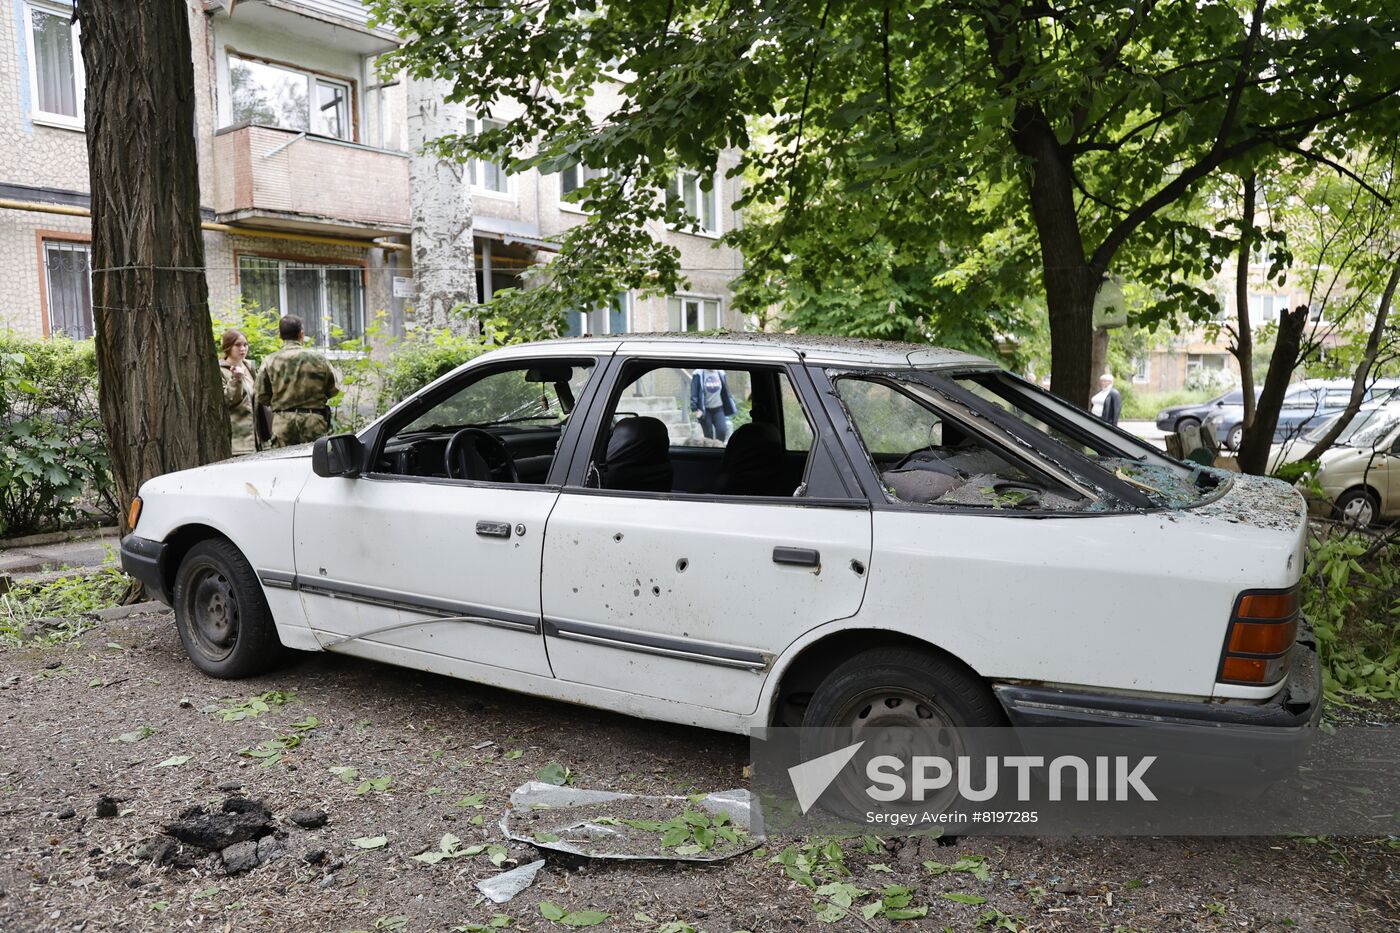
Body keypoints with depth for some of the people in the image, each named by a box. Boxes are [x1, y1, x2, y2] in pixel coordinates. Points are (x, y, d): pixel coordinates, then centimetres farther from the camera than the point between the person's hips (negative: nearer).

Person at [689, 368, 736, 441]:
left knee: (722, 431, -13)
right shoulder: (699, 374, -7)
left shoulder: (721, 374, 6)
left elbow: (726, 393, 13)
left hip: (718, 409, 3)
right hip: (705, 410, -3)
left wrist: (729, 408, 11)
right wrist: (695, 409, -19)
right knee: (708, 435, -1)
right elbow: (694, 393, -10)